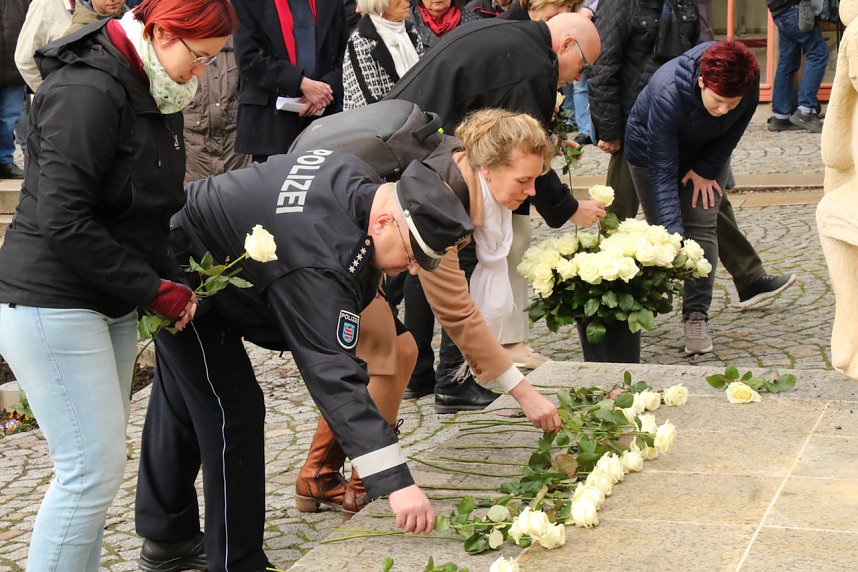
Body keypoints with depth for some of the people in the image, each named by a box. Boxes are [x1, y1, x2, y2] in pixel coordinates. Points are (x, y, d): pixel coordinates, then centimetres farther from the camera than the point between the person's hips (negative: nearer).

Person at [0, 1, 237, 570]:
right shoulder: (87, 92, -20)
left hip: (110, 306, 9)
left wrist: (169, 279, 1)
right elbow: (62, 221, -24)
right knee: (92, 470, -8)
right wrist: (153, 289, -18)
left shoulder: (155, 95, 10)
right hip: (52, 304, -9)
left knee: (99, 463, 13)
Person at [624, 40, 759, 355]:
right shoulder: (667, 95, -42)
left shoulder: (749, 81, -31)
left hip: (708, 151, 3)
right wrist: (673, 234, -44)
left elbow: (734, 129, -8)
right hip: (652, 149, -3)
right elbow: (663, 171, -39)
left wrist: (706, 169, -15)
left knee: (702, 229, -8)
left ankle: (696, 318, -5)